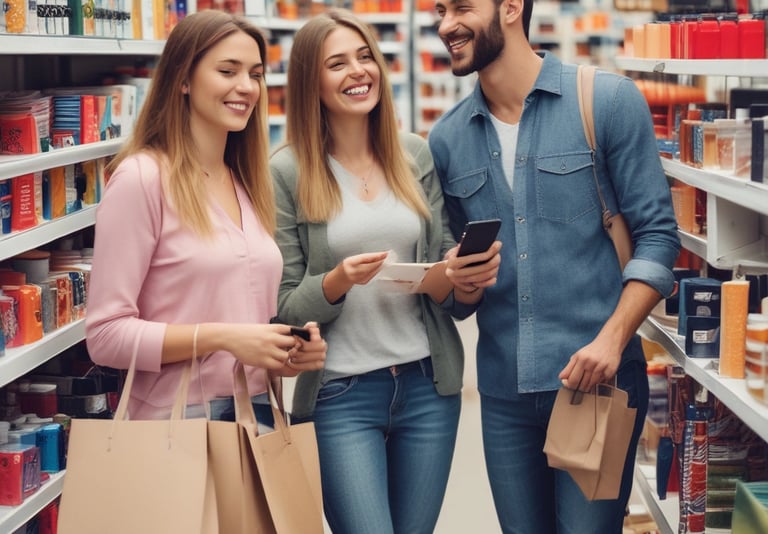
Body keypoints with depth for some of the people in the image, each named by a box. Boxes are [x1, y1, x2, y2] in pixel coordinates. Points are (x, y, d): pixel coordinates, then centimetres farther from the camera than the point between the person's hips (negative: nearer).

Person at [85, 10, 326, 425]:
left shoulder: (251, 184, 10)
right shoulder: (141, 178, -12)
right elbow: (106, 335, -15)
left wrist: (291, 349, -1)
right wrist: (220, 338, -22)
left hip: (259, 413, 7)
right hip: (178, 422, -6)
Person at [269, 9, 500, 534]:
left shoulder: (416, 154, 5)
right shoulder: (287, 172, -6)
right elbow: (284, 308, -4)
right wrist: (337, 282, -23)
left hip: (428, 385, 4)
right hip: (341, 394, -4)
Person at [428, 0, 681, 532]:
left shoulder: (609, 100, -5)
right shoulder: (447, 138, 7)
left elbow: (656, 234, -6)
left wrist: (611, 339, -18)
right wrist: (458, 276, -7)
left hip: (598, 379, -4)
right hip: (503, 388, 4)